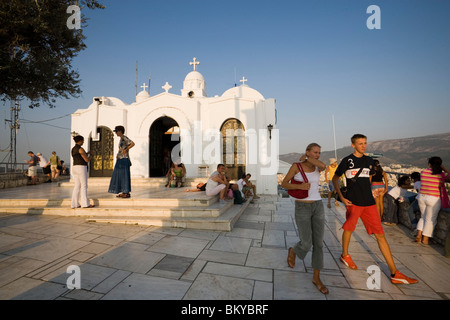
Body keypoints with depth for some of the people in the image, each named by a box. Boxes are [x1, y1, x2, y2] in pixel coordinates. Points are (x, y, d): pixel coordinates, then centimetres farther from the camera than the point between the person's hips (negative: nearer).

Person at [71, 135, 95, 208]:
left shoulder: (73, 149, 16)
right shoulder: (80, 149, -12)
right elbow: (87, 160, -13)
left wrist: (86, 153, 25)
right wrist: (90, 155, 6)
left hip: (75, 168, 8)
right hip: (81, 168, -8)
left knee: (77, 186, 9)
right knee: (84, 186, -4)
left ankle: (74, 204, 8)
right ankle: (85, 204, -2)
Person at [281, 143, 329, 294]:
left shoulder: (318, 167, 5)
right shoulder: (296, 166, -5)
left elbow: (324, 166, -20)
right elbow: (283, 184, -3)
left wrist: (306, 158, -7)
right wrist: (299, 186, -21)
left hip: (317, 207, 4)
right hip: (302, 208, -4)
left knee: (318, 243, 5)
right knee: (306, 245, -4)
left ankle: (316, 278, 21)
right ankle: (293, 251, 32)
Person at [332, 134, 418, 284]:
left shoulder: (369, 160, 10)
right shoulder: (347, 160, -4)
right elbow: (335, 178, 0)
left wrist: (369, 194, 13)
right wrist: (341, 197, -8)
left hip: (369, 202, 4)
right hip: (353, 202, -4)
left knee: (380, 234, 3)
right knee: (348, 229, 11)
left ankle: (394, 273, 9)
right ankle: (345, 255, 35)